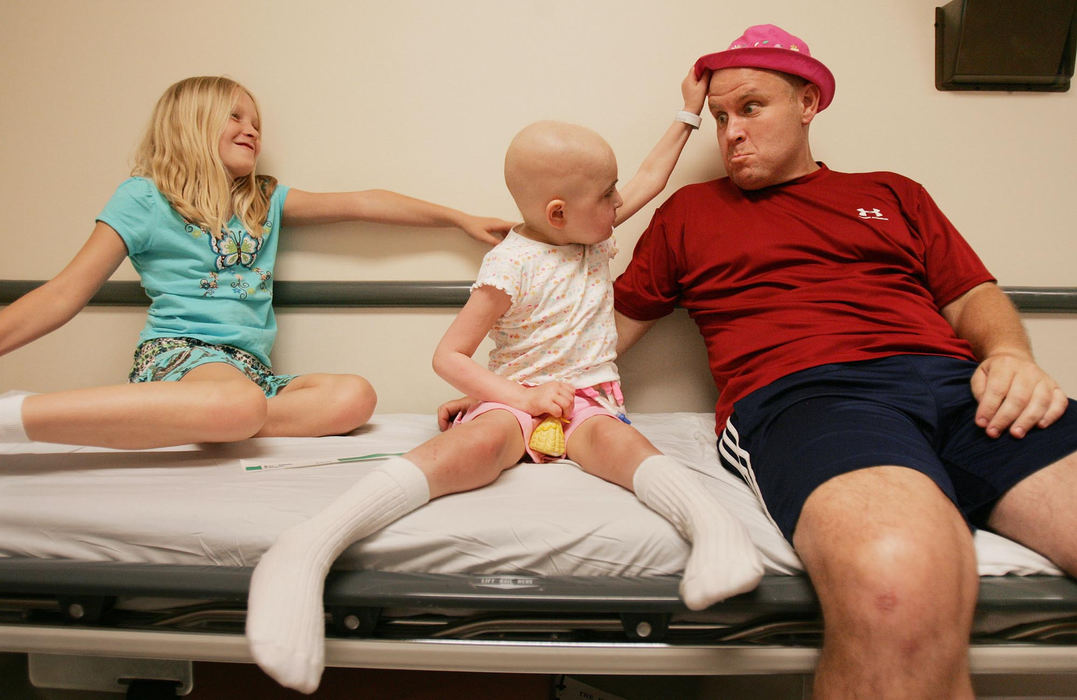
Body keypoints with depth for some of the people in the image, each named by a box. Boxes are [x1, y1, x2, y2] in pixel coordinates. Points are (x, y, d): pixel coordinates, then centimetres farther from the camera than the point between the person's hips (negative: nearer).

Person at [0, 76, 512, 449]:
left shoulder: (267, 202, 21)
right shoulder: (146, 198, 5)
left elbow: (363, 204, 18)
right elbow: (65, 294, 2)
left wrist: (461, 219, 17)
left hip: (251, 367, 6)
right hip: (178, 354, -5)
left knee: (354, 396, -22)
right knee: (240, 405, -41)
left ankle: (200, 424, -28)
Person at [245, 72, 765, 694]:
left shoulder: (594, 236, 14)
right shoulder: (513, 266, -8)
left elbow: (651, 179, 31)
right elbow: (448, 356, -9)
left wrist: (689, 113, 32)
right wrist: (525, 396, -17)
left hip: (590, 398, 5)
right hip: (518, 398, -5)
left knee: (607, 435, -33)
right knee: (486, 438, -39)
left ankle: (713, 521, -60)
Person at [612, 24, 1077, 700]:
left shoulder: (892, 195, 30)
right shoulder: (689, 212, 25)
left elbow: (975, 296, 24)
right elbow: (614, 321, 25)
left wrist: (1011, 355, 2)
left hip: (955, 383, 4)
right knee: (896, 580, -38)